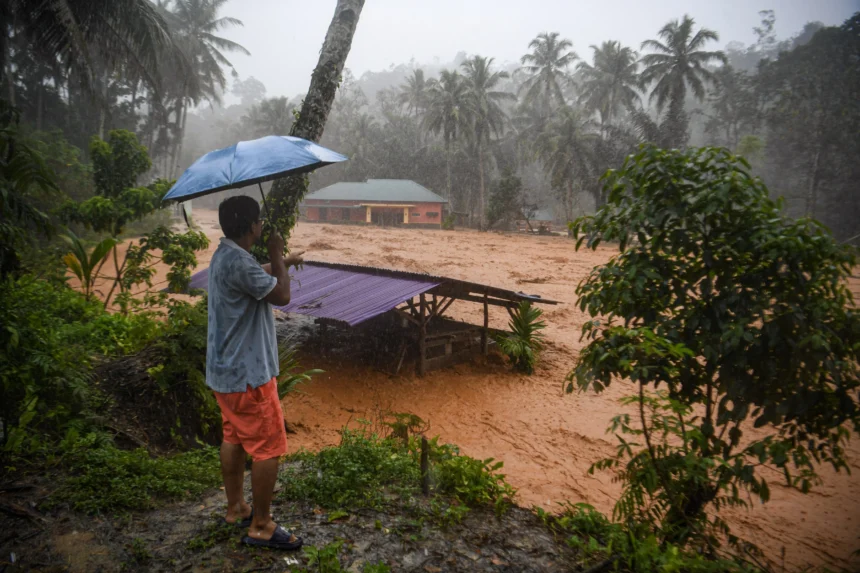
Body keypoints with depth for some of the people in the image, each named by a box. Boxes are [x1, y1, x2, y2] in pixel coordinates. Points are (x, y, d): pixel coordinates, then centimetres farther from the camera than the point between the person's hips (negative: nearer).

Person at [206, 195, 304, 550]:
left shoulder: (225, 255, 8)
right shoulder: (239, 262, -26)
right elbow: (281, 295, -18)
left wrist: (281, 264, 40)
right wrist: (277, 256, -6)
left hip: (226, 370, 11)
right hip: (248, 374, -11)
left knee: (234, 438, 20)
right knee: (268, 448, 0)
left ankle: (235, 508, 35)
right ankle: (261, 527, 11)